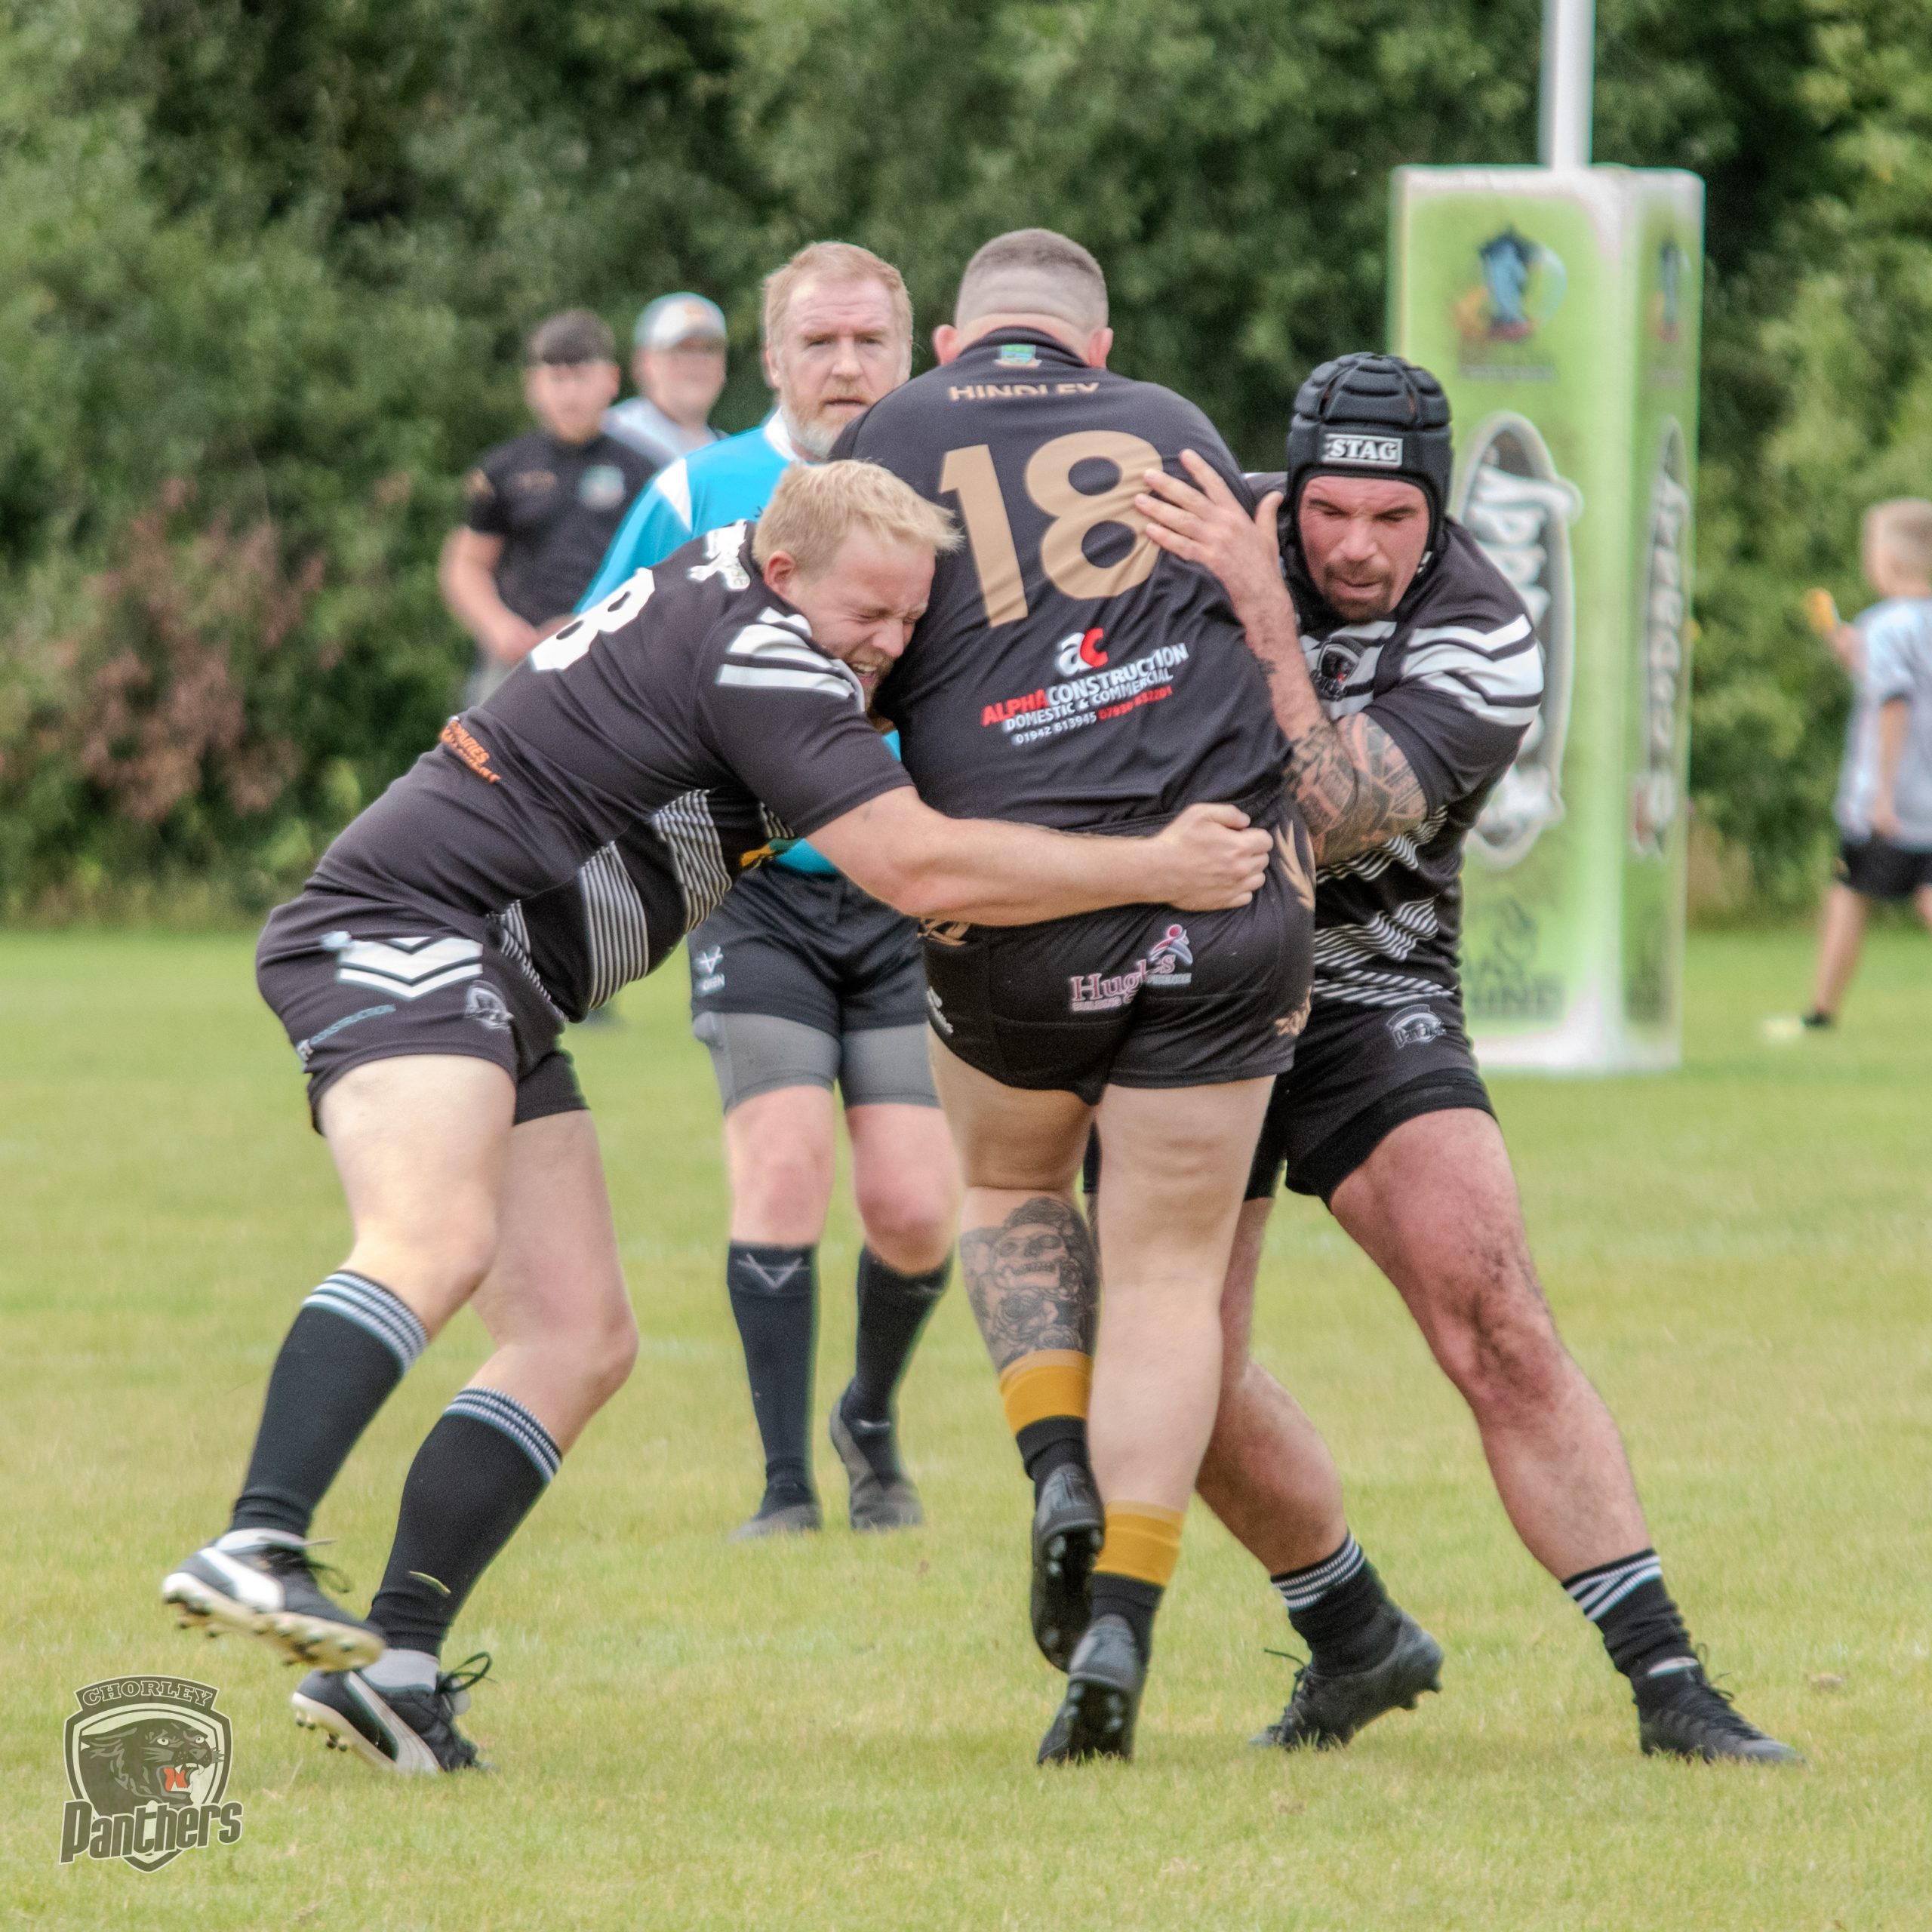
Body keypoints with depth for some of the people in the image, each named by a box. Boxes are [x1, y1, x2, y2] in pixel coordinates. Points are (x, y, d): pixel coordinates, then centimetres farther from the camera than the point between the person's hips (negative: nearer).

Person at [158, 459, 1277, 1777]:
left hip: (490, 1000, 10)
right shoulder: (758, 655, -16)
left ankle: (392, 1667, -6)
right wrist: (1159, 869, -15)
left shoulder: (722, 596, 15)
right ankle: (256, 1552, -50)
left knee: (581, 1341, 3)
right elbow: (922, 870, -22)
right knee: (436, 1245, -34)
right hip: (404, 928, -10)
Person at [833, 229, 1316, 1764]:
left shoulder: (894, 437, 8)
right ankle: (1122, 1628, -5)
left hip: (1020, 912, -1)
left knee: (1010, 1189, 28)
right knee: (1171, 1269, 8)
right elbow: (1257, 631, 18)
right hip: (1228, 885, 1)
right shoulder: (1173, 427, 15)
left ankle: (1061, 1468, 6)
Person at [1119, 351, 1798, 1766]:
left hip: (1369, 998, -2)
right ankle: (1358, 1643, 22)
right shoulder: (1215, 535, -9)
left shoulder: (1483, 646, -17)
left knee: (1500, 1329, -19)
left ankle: (1670, 1687, -15)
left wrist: (1259, 613, -38)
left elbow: (1336, 813, -31)